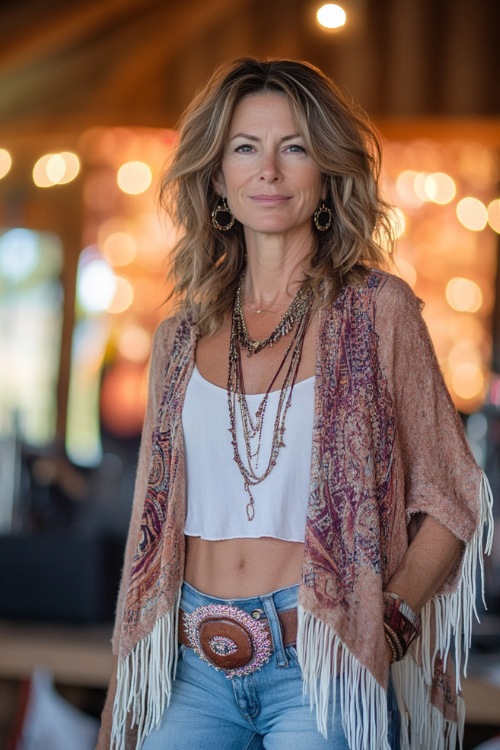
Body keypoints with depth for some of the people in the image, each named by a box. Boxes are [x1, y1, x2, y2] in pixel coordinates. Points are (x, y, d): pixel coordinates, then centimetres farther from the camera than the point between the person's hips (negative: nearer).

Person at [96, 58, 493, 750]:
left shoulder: (376, 310, 0)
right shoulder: (182, 336, 10)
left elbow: (448, 504, 2)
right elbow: (155, 527, 14)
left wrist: (387, 621, -13)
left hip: (322, 668, -3)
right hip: (196, 671, 3)